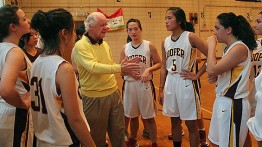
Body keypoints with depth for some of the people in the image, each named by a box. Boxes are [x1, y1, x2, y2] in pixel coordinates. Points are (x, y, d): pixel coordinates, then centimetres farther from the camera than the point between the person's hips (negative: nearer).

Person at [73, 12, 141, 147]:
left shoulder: (105, 44, 8)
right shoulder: (80, 46, -15)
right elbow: (94, 67, -28)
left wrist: (125, 67, -5)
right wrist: (120, 68, -33)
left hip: (114, 94, 6)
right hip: (94, 98, -6)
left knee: (119, 132, 16)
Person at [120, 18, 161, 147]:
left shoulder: (149, 45, -5)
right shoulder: (125, 48, 4)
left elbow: (159, 63, -2)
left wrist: (148, 70, -18)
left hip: (144, 85, -3)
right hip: (129, 85, 3)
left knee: (149, 117, 6)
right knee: (133, 116, 16)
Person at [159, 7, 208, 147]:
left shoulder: (190, 37, -10)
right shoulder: (165, 42, 7)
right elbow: (164, 68, 11)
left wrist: (197, 75, -11)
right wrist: (161, 89, 10)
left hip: (186, 83, -5)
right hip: (170, 83, 5)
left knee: (191, 124, 6)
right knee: (175, 122, 17)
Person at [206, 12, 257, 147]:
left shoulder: (240, 48, -19)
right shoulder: (230, 47, 10)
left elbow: (212, 70, -27)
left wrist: (211, 45, -16)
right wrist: (217, 77, -1)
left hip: (233, 105, -9)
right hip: (222, 101, 9)